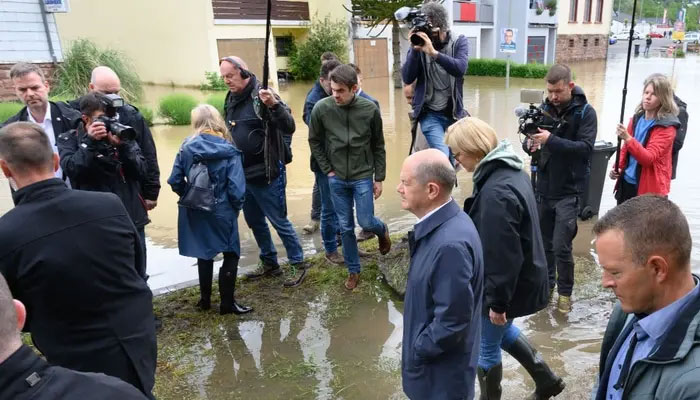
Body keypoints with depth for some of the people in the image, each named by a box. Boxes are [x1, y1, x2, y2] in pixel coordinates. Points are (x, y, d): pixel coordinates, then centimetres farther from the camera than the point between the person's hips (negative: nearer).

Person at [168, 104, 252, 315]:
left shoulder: (187, 147, -4)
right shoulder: (228, 150, -13)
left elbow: (175, 180, -5)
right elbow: (236, 189, -18)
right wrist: (236, 207, 0)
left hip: (195, 212, 4)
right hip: (222, 212, -4)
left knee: (204, 253, 20)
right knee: (231, 255, 11)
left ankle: (205, 299, 31)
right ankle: (227, 303, 15)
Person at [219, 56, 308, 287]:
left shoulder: (262, 96, -15)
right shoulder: (231, 100, 8)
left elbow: (289, 127, -26)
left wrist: (274, 105, -42)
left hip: (267, 175, -8)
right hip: (243, 175, 8)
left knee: (279, 222, 1)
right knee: (255, 222, 17)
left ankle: (299, 265, 17)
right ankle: (269, 263, 34)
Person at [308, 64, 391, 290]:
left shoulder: (370, 109, -12)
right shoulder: (321, 108, -12)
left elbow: (378, 146, -1)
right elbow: (314, 141, 3)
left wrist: (379, 178, 0)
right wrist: (327, 170, -1)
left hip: (363, 177, -1)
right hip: (336, 179, 1)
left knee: (366, 222, 1)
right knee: (346, 227, 8)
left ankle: (383, 230, 38)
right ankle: (353, 270, 26)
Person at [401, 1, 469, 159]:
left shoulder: (459, 42, -3)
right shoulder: (420, 44, -3)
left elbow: (460, 69, -22)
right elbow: (407, 78, -10)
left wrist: (433, 52, -34)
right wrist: (415, 49, -22)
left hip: (453, 113, 2)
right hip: (430, 113, -2)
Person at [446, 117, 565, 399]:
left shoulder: (496, 192, -32)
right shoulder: (512, 171, 0)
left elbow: (502, 255, -29)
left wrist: (497, 301, -18)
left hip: (508, 286, -10)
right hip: (522, 278, 10)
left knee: (487, 348, 13)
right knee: (502, 330, 31)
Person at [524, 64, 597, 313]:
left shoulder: (585, 112, -8)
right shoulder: (544, 109, 4)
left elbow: (586, 148, -19)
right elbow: (530, 143, 6)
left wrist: (552, 140, -30)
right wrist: (530, 145, -18)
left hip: (569, 191, -4)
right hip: (544, 188, 4)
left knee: (561, 246, -4)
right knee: (545, 242, 15)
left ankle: (565, 292, 16)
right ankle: (546, 283, 33)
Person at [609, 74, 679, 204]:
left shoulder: (666, 127, -12)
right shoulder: (636, 118, 7)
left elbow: (649, 158, -24)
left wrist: (627, 138, -36)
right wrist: (618, 168, 1)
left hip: (649, 188, -6)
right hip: (627, 183, 6)